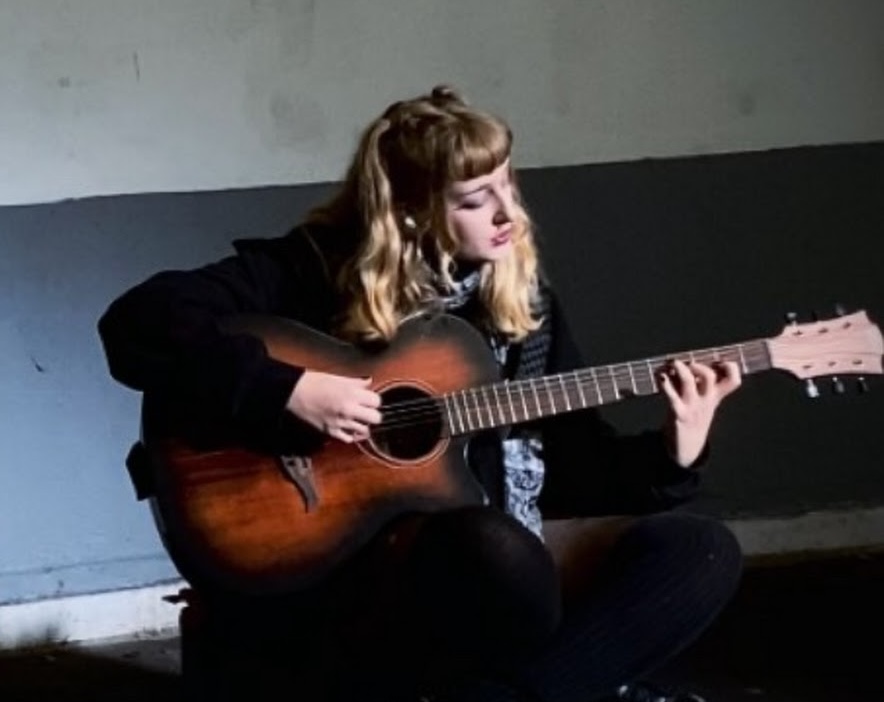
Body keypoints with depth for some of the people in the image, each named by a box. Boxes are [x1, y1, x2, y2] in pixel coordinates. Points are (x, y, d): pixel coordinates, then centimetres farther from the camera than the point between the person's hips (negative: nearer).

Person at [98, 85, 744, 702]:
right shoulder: (318, 269, -7)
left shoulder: (519, 290, 10)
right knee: (495, 553, -39)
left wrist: (676, 453, -5)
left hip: (494, 561, 7)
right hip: (332, 575, -7)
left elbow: (575, 463, 13)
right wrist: (289, 389, -24)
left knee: (702, 552, -12)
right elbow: (137, 323, -18)